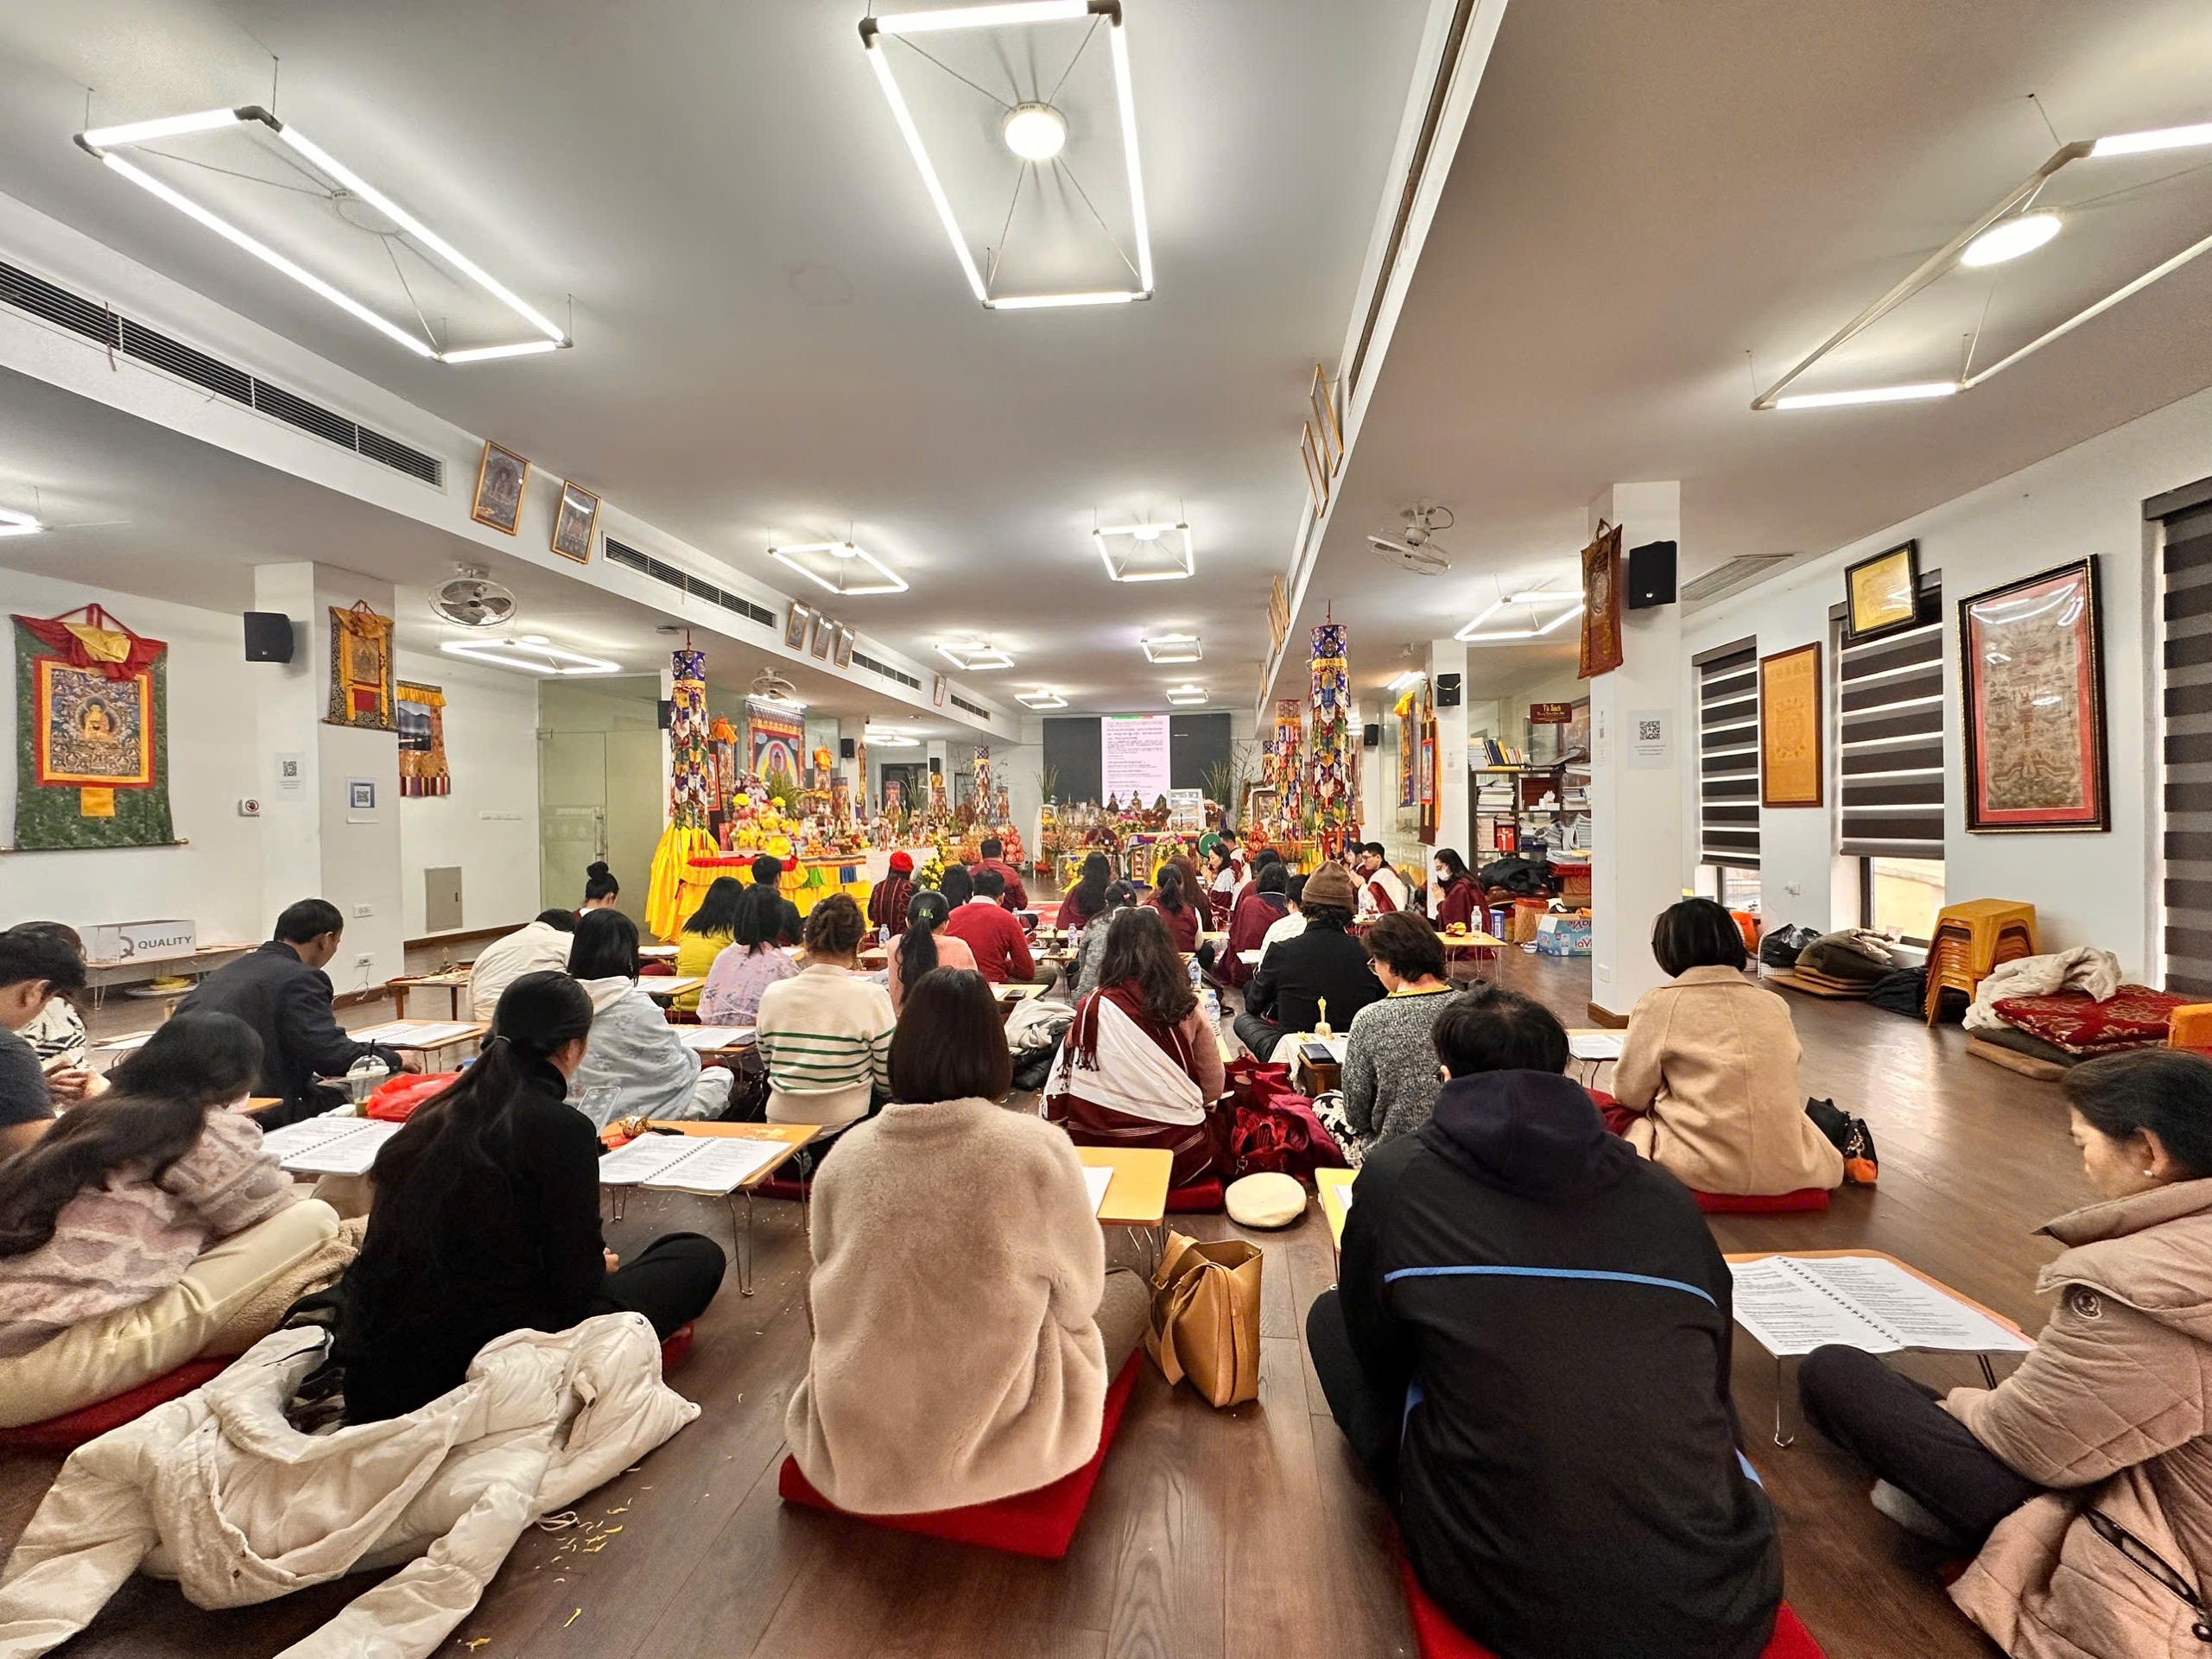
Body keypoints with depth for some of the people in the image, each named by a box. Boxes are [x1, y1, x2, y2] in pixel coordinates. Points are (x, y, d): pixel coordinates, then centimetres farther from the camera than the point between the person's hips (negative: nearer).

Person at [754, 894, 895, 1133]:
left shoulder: (773, 994, -4)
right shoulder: (871, 997, -14)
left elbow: (767, 1059, 12)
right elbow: (887, 1079, -7)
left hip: (780, 1122, 4)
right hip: (845, 1125, -4)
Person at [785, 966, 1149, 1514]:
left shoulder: (847, 1153, -11)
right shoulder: (1039, 1147, -21)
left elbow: (829, 1295, 4)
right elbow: (1078, 1297, -7)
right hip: (994, 1444, -4)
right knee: (1131, 1290, 18)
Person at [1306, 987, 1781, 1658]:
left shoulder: (1397, 1176, -4)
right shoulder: (1668, 1200, 5)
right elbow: (1712, 1391, 19)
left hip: (1512, 1601, -3)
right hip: (1723, 1604, 4)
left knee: (1331, 1317, 16)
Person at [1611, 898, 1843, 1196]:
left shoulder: (1658, 1004, -7)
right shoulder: (1775, 1004, 5)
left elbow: (1630, 1094, -1)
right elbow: (1782, 1088, 16)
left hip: (1702, 1170, -5)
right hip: (1786, 1170, 5)